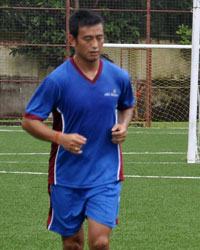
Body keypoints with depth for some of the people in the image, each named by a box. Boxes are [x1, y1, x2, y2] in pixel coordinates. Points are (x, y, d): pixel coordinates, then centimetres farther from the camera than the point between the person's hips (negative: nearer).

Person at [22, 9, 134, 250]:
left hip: (105, 175, 1)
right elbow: (29, 120, -8)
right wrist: (60, 137, -24)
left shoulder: (119, 77, -1)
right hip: (67, 175, -1)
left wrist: (123, 126, -3)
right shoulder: (57, 80, -12)